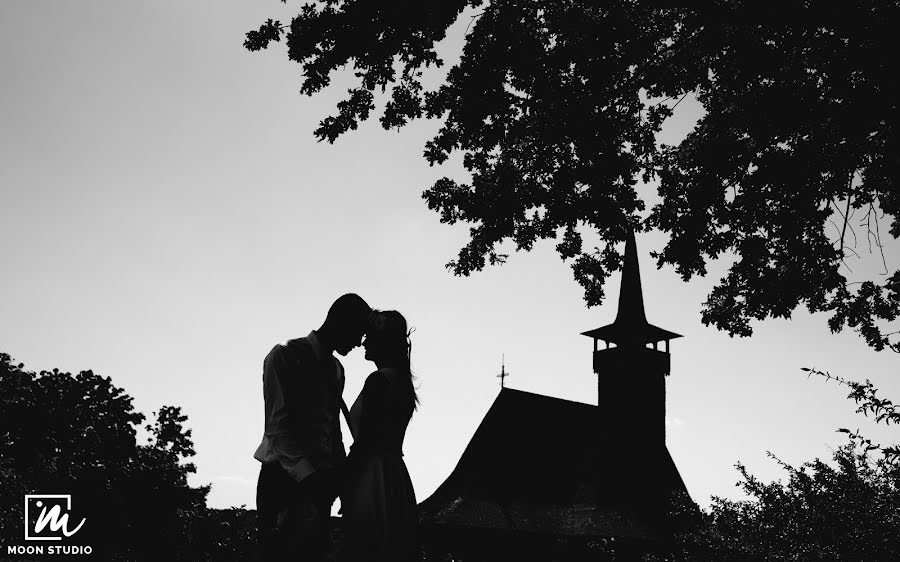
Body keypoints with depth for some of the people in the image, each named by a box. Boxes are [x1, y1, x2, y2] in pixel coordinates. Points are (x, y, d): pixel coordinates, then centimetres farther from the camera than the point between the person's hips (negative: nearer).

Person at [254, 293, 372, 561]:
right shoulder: (285, 356, -4)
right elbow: (277, 426, -13)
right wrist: (307, 474, -23)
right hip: (285, 477, -7)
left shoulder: (336, 369, 19)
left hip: (320, 481, 7)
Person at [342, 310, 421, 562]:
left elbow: (364, 442, -17)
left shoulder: (379, 380, -14)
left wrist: (342, 485, -10)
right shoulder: (403, 381, 14)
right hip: (396, 476, 9)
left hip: (373, 480, -9)